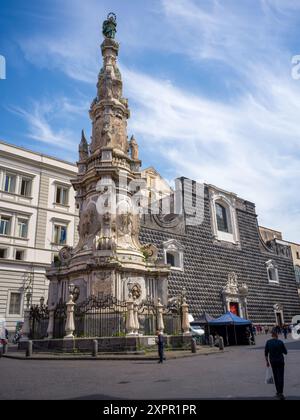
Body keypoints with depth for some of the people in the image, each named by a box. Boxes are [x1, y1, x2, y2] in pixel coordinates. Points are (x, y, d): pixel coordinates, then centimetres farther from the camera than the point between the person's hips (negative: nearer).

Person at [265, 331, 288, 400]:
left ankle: (278, 392, 23)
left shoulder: (268, 342, -3)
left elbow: (266, 353, -1)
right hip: (280, 361, -3)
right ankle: (280, 393, -11)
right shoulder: (280, 342, -11)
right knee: (281, 377, -2)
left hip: (272, 361, 3)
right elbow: (285, 352, -3)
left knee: (276, 377, 17)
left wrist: (267, 362, 9)